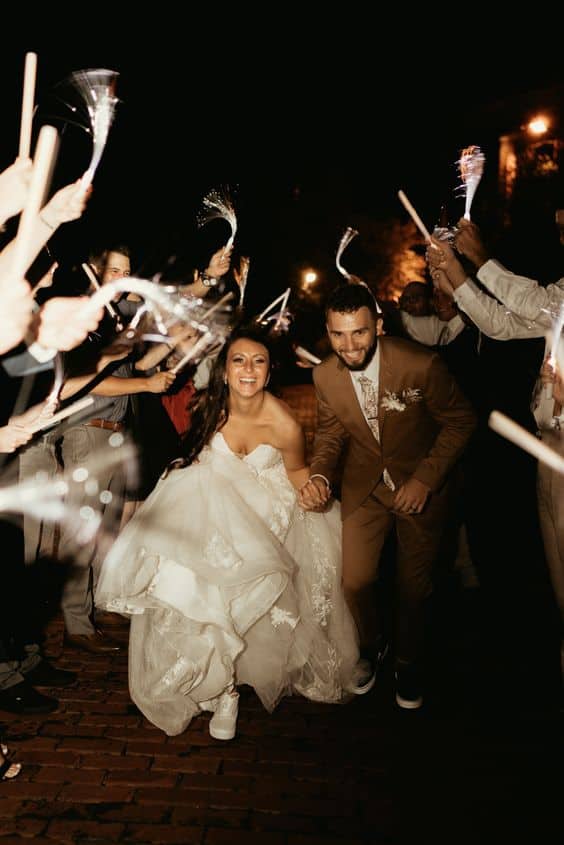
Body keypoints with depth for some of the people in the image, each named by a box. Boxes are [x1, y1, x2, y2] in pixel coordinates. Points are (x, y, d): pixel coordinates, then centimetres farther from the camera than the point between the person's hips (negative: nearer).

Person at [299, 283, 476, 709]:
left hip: (420, 486, -2)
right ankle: (371, 646, 39)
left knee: (414, 587, 10)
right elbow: (331, 434, 1)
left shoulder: (421, 364, -27)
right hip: (364, 486, 3)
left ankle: (408, 664, 40)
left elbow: (461, 420, -13)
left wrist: (425, 479, -19)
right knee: (355, 582, 4)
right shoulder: (325, 375, -14)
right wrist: (319, 475, -19)